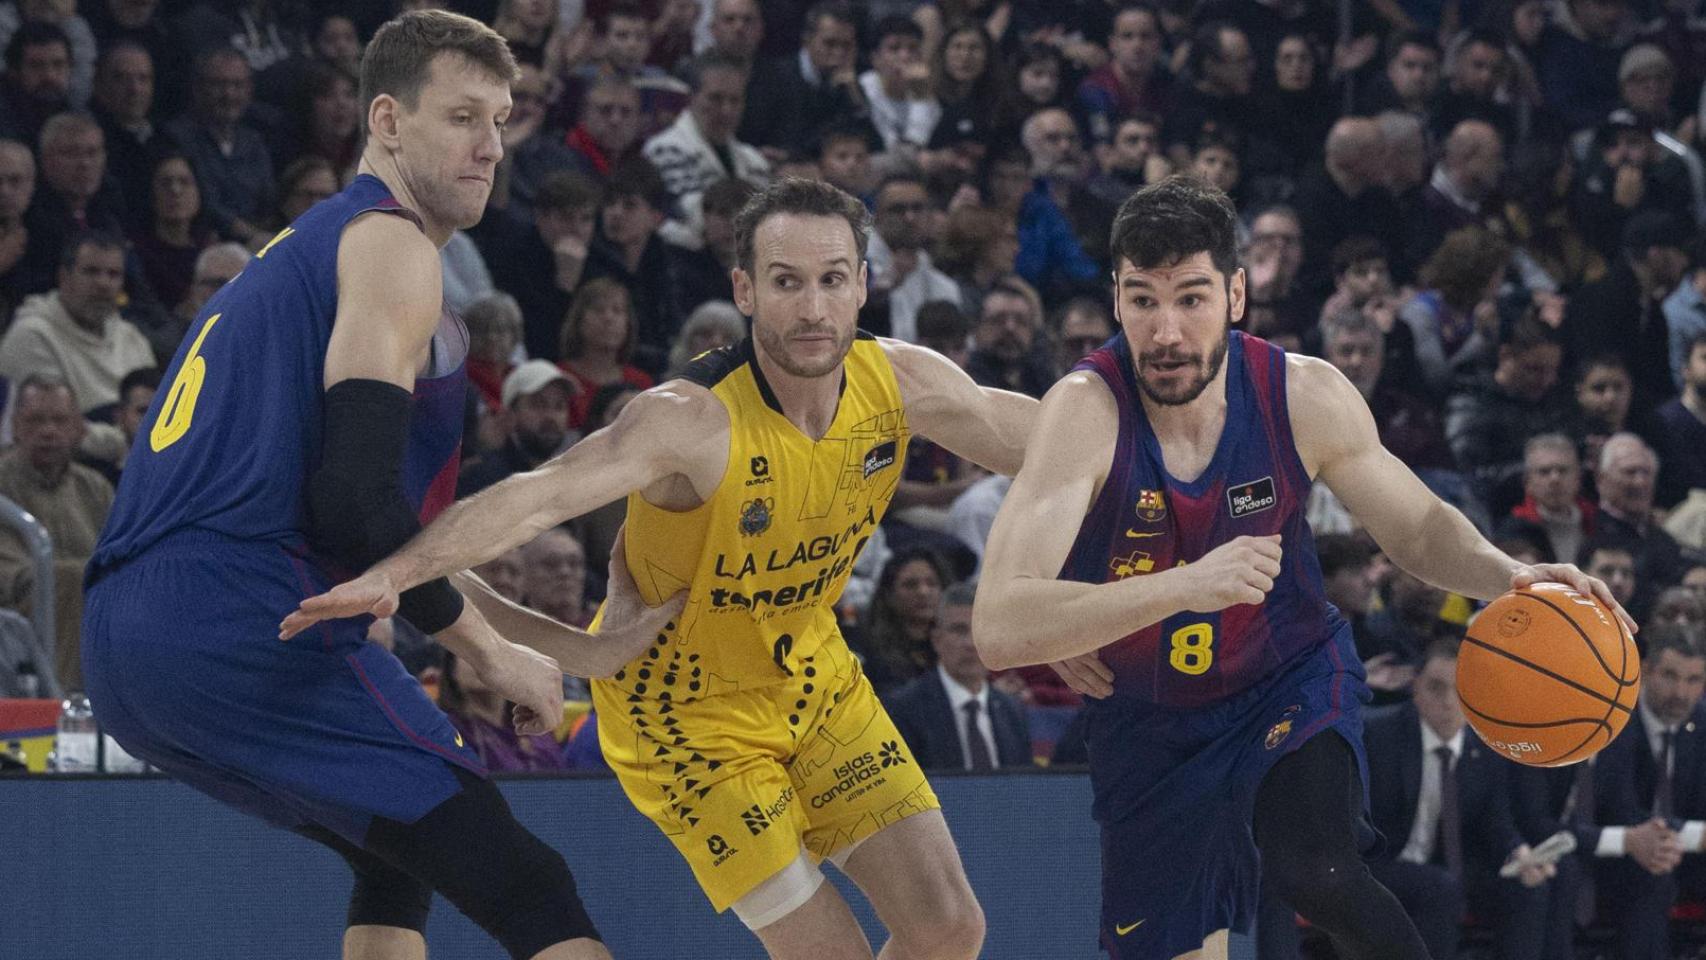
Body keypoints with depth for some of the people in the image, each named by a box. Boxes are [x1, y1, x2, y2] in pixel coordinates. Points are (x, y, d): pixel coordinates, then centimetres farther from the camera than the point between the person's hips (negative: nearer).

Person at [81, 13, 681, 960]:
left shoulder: (300, 251, 30)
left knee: (399, 847, 29)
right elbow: (358, 498, -13)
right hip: (243, 620, -9)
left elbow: (382, 542, 33)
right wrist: (492, 654, -2)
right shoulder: (389, 243, 1)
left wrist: (582, 647, 32)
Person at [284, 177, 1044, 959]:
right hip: (690, 707, -6)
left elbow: (1037, 436, 3)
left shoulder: (902, 383, -14)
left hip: (815, 677, 6)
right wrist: (395, 572, -61)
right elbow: (541, 495, -47)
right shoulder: (692, 419, -32)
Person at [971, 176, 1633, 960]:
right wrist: (1185, 585, -49)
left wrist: (1509, 578, -21)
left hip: (1291, 680, 0)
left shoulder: (1305, 396, -17)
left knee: (1313, 872, -28)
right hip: (1149, 719, 0)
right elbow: (998, 630, -38)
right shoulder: (1086, 410, -27)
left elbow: (1417, 526, 1)